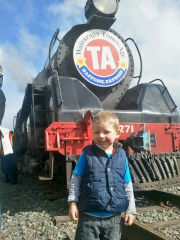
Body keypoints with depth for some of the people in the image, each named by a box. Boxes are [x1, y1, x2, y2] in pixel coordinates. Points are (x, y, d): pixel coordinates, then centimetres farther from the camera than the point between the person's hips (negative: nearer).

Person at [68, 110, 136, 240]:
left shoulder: (122, 156, 0)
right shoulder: (87, 153, -7)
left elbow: (128, 185, 7)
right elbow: (76, 179, -1)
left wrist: (130, 210, 8)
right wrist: (73, 203, -6)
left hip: (114, 217, 3)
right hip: (89, 216, -2)